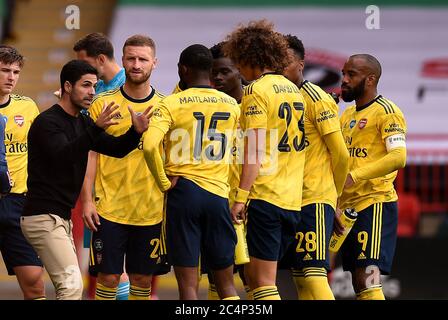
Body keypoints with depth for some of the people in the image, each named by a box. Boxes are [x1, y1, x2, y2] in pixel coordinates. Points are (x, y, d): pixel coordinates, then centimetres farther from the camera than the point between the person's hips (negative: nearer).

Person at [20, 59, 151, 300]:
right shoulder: (47, 122, -12)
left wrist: (136, 132, -13)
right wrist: (97, 128, -42)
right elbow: (63, 156, -29)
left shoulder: (82, 122, 14)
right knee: (72, 285, -20)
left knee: (68, 287, 10)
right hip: (43, 217, -10)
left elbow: (116, 148, 9)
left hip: (62, 217, 10)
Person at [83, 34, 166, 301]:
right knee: (108, 277, -2)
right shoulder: (103, 104, -1)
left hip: (151, 209, 2)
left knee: (143, 279, 7)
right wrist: (87, 201, -5)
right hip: (109, 208, -2)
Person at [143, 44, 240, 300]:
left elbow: (150, 145, -19)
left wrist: (164, 182, -7)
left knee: (188, 282, -1)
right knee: (226, 282, 12)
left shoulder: (171, 104, -6)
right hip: (219, 194, 3)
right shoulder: (231, 105, 8)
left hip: (183, 192, -3)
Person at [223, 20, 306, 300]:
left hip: (266, 196, -8)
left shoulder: (257, 90, -8)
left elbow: (254, 152, -14)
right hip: (293, 199, 8)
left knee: (263, 282, -5)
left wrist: (241, 197, -14)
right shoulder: (293, 90, 16)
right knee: (253, 274, 15)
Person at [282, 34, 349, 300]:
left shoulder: (316, 99, -8)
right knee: (300, 277, 7)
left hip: (315, 200, -8)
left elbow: (340, 153, -9)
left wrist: (334, 192, 3)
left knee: (313, 275, -14)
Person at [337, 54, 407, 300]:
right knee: (359, 285, 7)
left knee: (368, 282, -17)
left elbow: (398, 157, -20)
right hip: (348, 207, 9)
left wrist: (354, 176, -25)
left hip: (375, 204, -9)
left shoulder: (386, 111, -7)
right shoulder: (347, 116, 19)